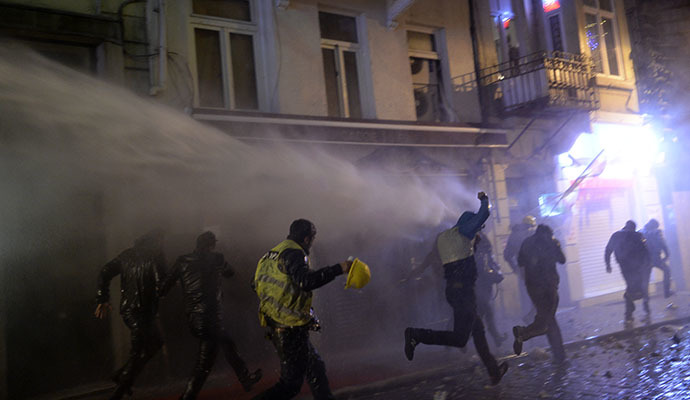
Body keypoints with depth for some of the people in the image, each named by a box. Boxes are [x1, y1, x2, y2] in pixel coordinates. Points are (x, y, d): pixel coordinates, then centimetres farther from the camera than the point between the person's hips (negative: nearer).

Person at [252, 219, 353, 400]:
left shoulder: (274, 253, 15)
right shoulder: (293, 253, -14)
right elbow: (306, 282, -31)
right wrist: (339, 269, -27)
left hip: (278, 327, 10)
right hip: (291, 329, -10)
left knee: (315, 367, 21)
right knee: (290, 384, -3)